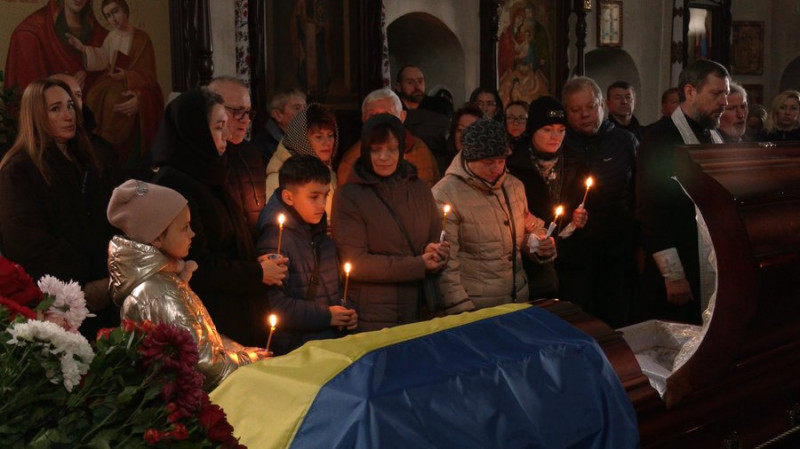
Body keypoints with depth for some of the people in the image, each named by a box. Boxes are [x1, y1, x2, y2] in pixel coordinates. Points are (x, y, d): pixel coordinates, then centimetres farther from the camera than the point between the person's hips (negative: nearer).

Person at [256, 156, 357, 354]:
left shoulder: (323, 240, 18)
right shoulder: (275, 241, -10)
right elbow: (273, 304, -18)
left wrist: (346, 312, 10)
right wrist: (326, 315, -12)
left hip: (334, 339, 8)